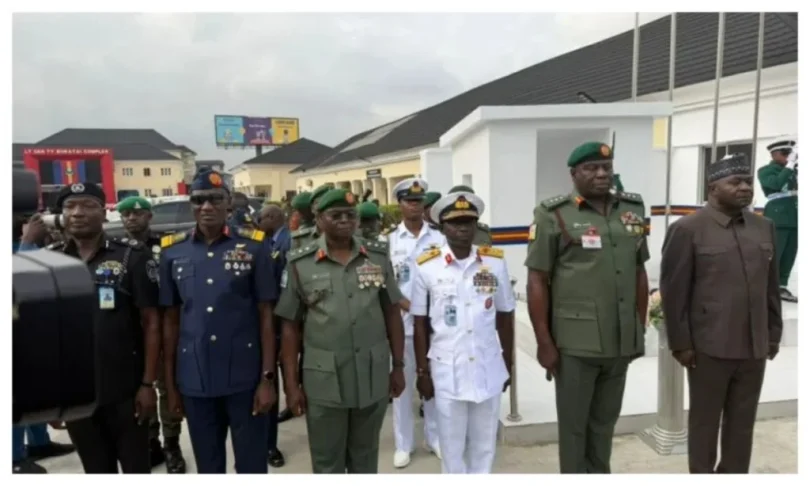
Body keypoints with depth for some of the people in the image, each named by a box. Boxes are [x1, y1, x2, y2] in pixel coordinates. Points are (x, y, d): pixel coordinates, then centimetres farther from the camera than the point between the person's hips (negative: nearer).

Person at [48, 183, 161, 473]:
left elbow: (151, 322, -8)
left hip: (126, 390, -3)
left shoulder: (132, 256, -8)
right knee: (97, 471, 19)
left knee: (136, 469, 12)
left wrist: (148, 383, -11)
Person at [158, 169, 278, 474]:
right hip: (194, 381, 2)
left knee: (251, 466, 11)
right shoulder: (172, 251, 2)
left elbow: (266, 316, -4)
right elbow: (171, 320, 6)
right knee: (208, 468, 19)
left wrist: (267, 378, -7)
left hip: (246, 378, -2)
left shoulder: (254, 246, -5)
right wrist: (170, 383, 7)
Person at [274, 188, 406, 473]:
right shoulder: (299, 264, -5)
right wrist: (291, 383, -4)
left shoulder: (378, 256, 1)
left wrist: (398, 366, 4)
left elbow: (392, 313, 5)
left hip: (373, 376, 2)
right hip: (324, 380, -1)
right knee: (327, 463, 15)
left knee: (365, 458, 20)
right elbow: (290, 326, -2)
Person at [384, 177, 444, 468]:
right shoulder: (389, 241, 1)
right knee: (402, 383, 8)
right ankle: (403, 445, 21)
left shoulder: (438, 238, 2)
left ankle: (434, 438, 28)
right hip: (402, 321, 0)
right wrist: (409, 306, -14)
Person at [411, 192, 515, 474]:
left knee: (484, 444, 17)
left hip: (488, 368, 2)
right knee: (452, 446, 14)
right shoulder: (426, 267, -9)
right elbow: (420, 324, -1)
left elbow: (505, 317, 6)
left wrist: (508, 366, 10)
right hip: (446, 370, -2)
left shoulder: (496, 263, -3)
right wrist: (422, 371, 1)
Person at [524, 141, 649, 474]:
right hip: (574, 343, -4)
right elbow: (537, 282, -9)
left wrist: (641, 328, 12)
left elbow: (640, 273, 13)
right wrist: (544, 342, -12)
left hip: (622, 342, 5)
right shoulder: (553, 215, -9)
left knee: (605, 421, 19)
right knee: (573, 423, 10)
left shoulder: (632, 210, 7)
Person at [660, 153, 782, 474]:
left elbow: (772, 287, 14)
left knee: (743, 422, 14)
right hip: (708, 346, -5)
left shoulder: (765, 228, 10)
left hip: (754, 347, 5)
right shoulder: (687, 229, -8)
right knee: (705, 421, 10)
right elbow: (674, 291, -9)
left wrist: (774, 335, 11)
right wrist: (680, 343, -10)